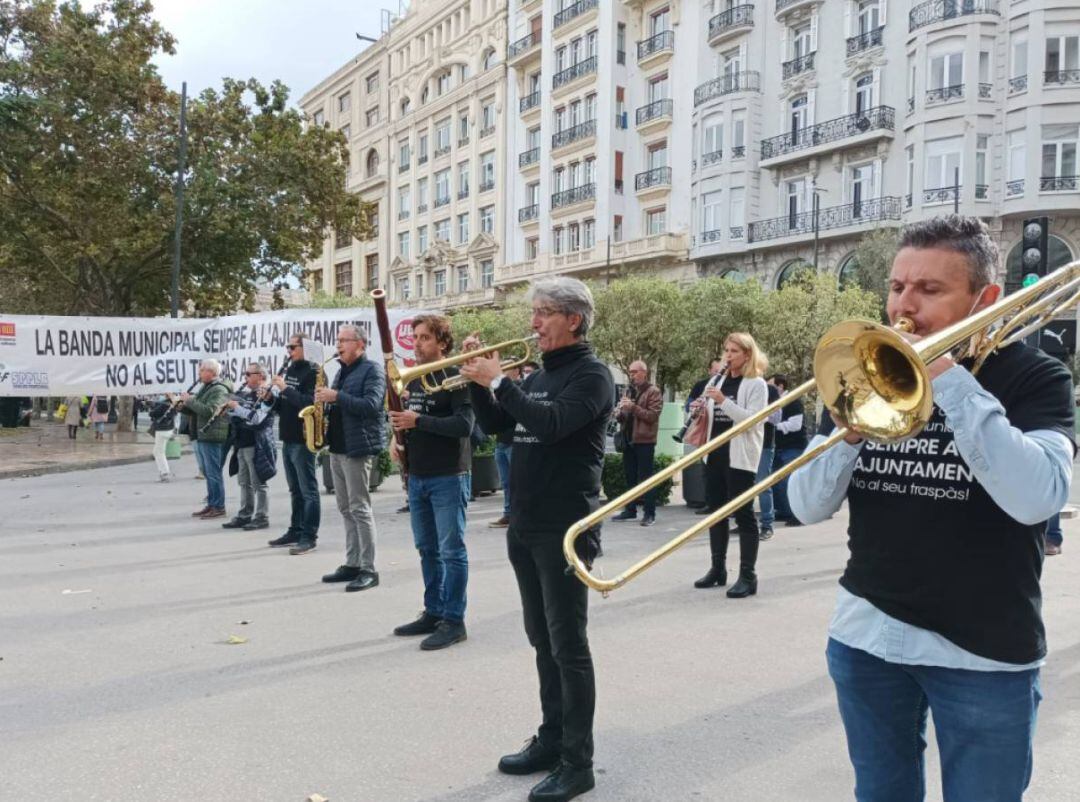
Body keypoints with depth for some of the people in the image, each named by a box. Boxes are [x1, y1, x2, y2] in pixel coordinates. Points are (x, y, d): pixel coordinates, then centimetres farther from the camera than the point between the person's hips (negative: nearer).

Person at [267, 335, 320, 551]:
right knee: (295, 490, 15)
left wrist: (285, 388, -21)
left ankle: (309, 536, -1)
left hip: (303, 439, -9)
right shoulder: (290, 371, 16)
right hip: (288, 438, 9)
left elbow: (309, 403, -23)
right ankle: (295, 531, 23)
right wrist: (271, 397, 1)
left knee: (308, 490, -4)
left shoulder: (312, 373, -10)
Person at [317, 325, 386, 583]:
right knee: (346, 509, 11)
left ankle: (369, 570, -4)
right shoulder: (342, 371, 18)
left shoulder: (372, 370, -8)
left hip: (359, 447, -9)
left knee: (360, 509, -9)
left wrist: (336, 396, -22)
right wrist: (324, 401, 5)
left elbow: (371, 405, -21)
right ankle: (352, 564, 18)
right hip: (337, 446, 9)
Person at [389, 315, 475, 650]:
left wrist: (418, 421, -22)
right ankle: (433, 613, 25)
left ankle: (454, 621, 7)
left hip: (448, 477, -8)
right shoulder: (413, 378, 13)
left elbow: (464, 425, -21)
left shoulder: (456, 376, -10)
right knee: (427, 549, 14)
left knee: (451, 550, -1)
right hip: (417, 476, 8)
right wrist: (398, 436, 3)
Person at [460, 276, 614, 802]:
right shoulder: (538, 375, 15)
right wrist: (477, 379, 3)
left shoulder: (591, 374, -10)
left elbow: (551, 423, -25)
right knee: (542, 640, 15)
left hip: (565, 527, -8)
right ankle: (551, 739, 27)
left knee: (568, 645, -3)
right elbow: (494, 424, 16)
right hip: (524, 525, 8)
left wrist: (498, 381, -20)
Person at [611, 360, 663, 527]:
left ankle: (650, 514, -2)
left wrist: (633, 407, -21)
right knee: (630, 477, 11)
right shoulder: (631, 391, 19)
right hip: (629, 440, 7)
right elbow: (624, 417, 24)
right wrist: (620, 413, 1)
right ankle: (630, 510, 18)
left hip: (644, 441, -7)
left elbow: (652, 416, -14)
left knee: (646, 478, -6)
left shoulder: (653, 392, -4)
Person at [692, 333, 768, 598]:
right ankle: (718, 568, 20)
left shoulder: (756, 384, -5)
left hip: (740, 456, -7)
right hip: (715, 453, 7)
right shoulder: (721, 381, 15)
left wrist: (724, 401, -23)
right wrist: (702, 411, 0)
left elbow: (753, 420, -17)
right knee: (716, 511, 10)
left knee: (743, 513, -5)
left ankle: (748, 576, -1)